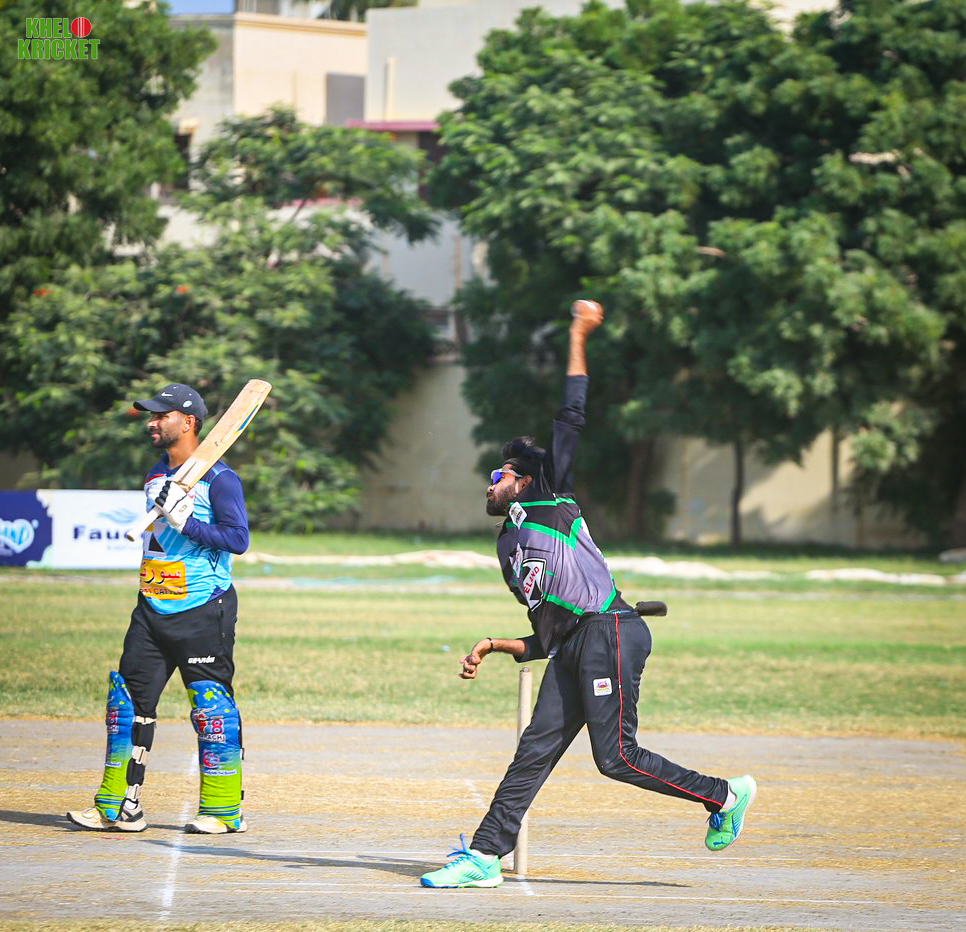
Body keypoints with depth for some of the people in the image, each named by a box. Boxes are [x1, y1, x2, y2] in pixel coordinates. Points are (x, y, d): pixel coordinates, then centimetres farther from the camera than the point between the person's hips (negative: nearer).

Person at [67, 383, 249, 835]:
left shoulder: (219, 479, -10)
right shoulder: (155, 476, 14)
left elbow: (238, 539, -17)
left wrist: (184, 520, -22)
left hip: (203, 612, -8)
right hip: (152, 610, 8)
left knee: (211, 705, -5)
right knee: (129, 699, 4)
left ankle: (223, 810, 3)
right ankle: (118, 806, 8)